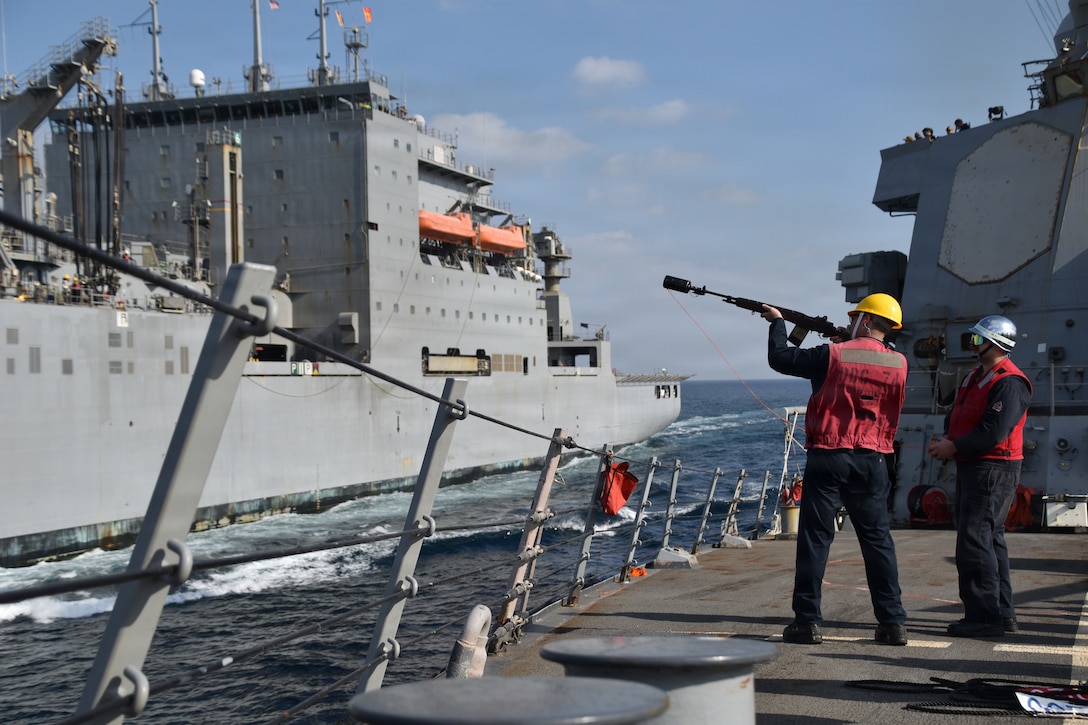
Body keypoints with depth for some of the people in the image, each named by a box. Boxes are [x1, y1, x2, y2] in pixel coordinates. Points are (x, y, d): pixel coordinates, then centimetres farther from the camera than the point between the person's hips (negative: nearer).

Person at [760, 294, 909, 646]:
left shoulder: (833, 355, -9)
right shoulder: (899, 364, 3)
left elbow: (780, 359, -2)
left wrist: (778, 322, 14)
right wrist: (846, 340, 26)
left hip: (828, 458, -3)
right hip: (872, 461, 3)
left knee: (814, 538, 3)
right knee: (878, 539, 9)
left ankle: (807, 621, 3)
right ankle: (893, 622, 9)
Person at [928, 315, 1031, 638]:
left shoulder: (1009, 382, -16)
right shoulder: (976, 377, 17)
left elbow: (994, 431, -24)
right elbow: (956, 414, 21)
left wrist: (954, 447, -16)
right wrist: (947, 437, 1)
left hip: (993, 470, -10)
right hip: (972, 467, 11)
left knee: (973, 539, -12)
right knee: (989, 538, 13)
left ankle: (984, 615, -8)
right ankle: (1001, 613, 21)